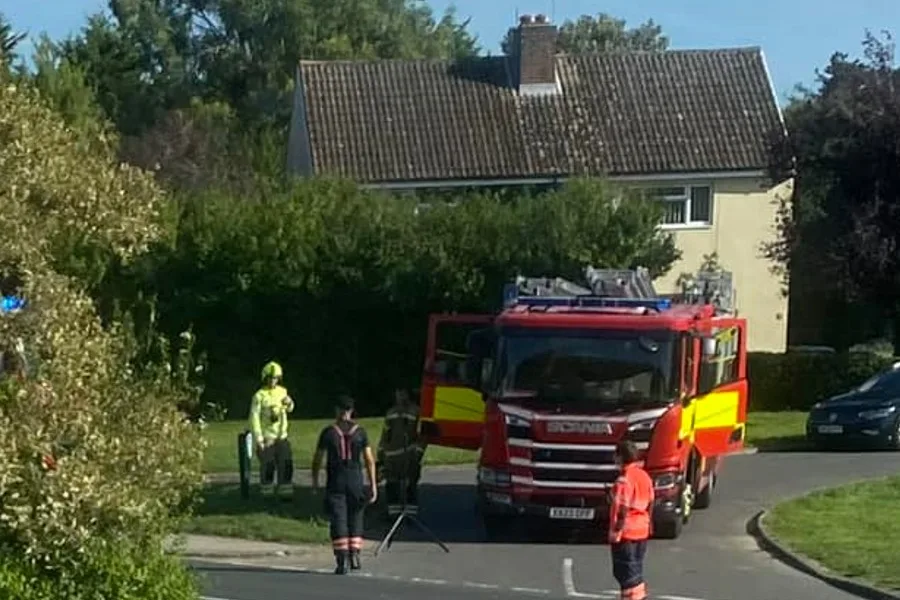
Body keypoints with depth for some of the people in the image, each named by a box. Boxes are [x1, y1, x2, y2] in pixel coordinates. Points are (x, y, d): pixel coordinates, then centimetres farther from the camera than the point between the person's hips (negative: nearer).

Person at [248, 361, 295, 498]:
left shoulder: (282, 392, 6)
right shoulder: (259, 396, -11)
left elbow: (290, 409, 23)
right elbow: (254, 418, -13)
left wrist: (289, 403, -2)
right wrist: (259, 439, -17)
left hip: (281, 437, 5)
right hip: (267, 439, -5)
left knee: (286, 465, 4)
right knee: (267, 467, 0)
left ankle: (285, 491, 14)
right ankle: (267, 493, 11)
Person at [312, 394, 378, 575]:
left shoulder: (328, 432, -2)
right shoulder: (360, 431, 1)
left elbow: (317, 459, 2)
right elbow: (369, 460, -1)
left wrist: (315, 481, 16)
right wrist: (373, 485, 3)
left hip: (335, 482, -1)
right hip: (356, 481, 1)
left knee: (338, 519, -1)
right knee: (355, 518, 14)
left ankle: (342, 560, -7)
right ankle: (354, 554, 5)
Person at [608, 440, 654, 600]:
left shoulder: (624, 480, -19)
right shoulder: (645, 476, 7)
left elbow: (622, 508, -22)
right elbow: (650, 504, 13)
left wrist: (616, 531, -18)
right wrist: (648, 523, 22)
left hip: (626, 532, -8)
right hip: (642, 531, 8)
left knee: (624, 570, -1)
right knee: (636, 568, 18)